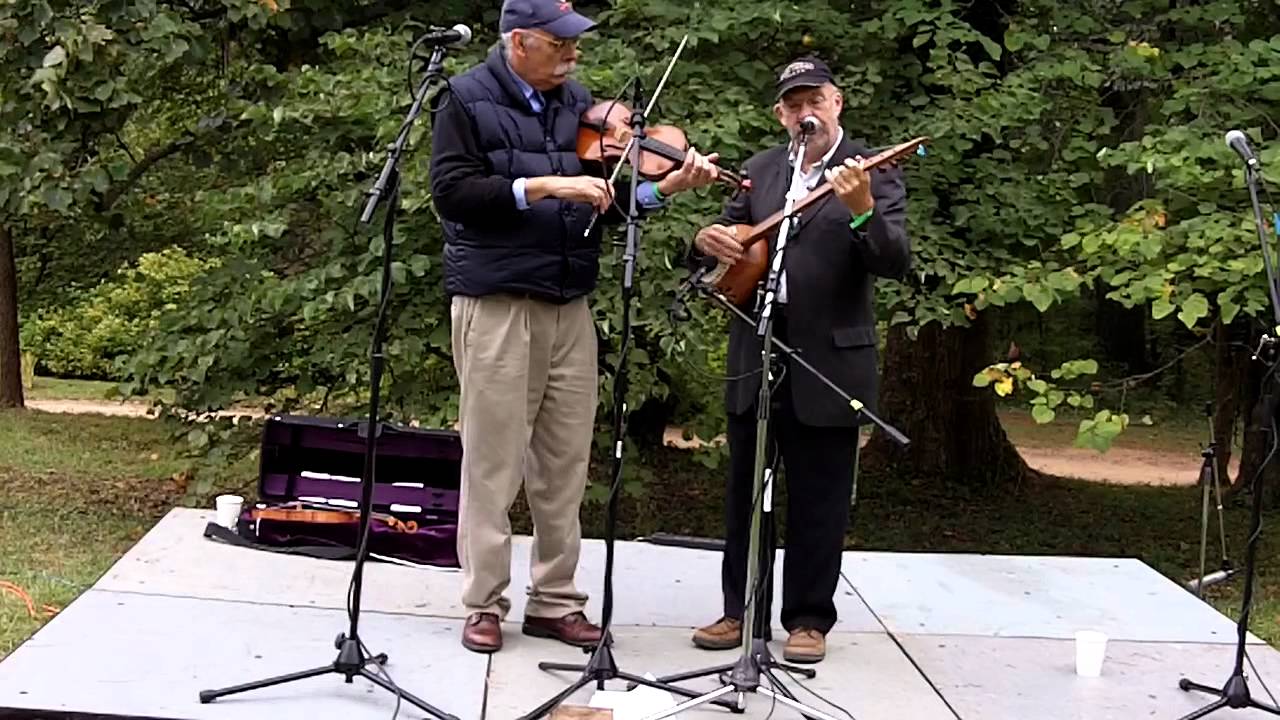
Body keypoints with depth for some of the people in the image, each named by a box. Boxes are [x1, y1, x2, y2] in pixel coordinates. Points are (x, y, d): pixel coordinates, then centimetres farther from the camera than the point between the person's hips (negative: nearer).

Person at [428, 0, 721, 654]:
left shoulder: (580, 104, 13)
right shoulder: (468, 100, -1)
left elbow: (608, 201, 10)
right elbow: (451, 190, -13)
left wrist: (668, 187, -7)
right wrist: (545, 185, -20)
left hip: (570, 306, 5)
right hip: (496, 305, -5)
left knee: (565, 463, 8)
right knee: (493, 462, 0)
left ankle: (554, 601, 19)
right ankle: (484, 605, 12)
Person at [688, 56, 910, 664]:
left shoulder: (874, 173, -5)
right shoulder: (761, 168, 10)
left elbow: (897, 262, -15)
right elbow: (731, 234, 15)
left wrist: (863, 210, -33)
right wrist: (707, 239, -9)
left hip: (828, 359, -4)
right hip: (755, 353, 5)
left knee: (818, 499, 5)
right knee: (745, 491, 12)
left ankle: (809, 619, 17)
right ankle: (741, 610, 24)